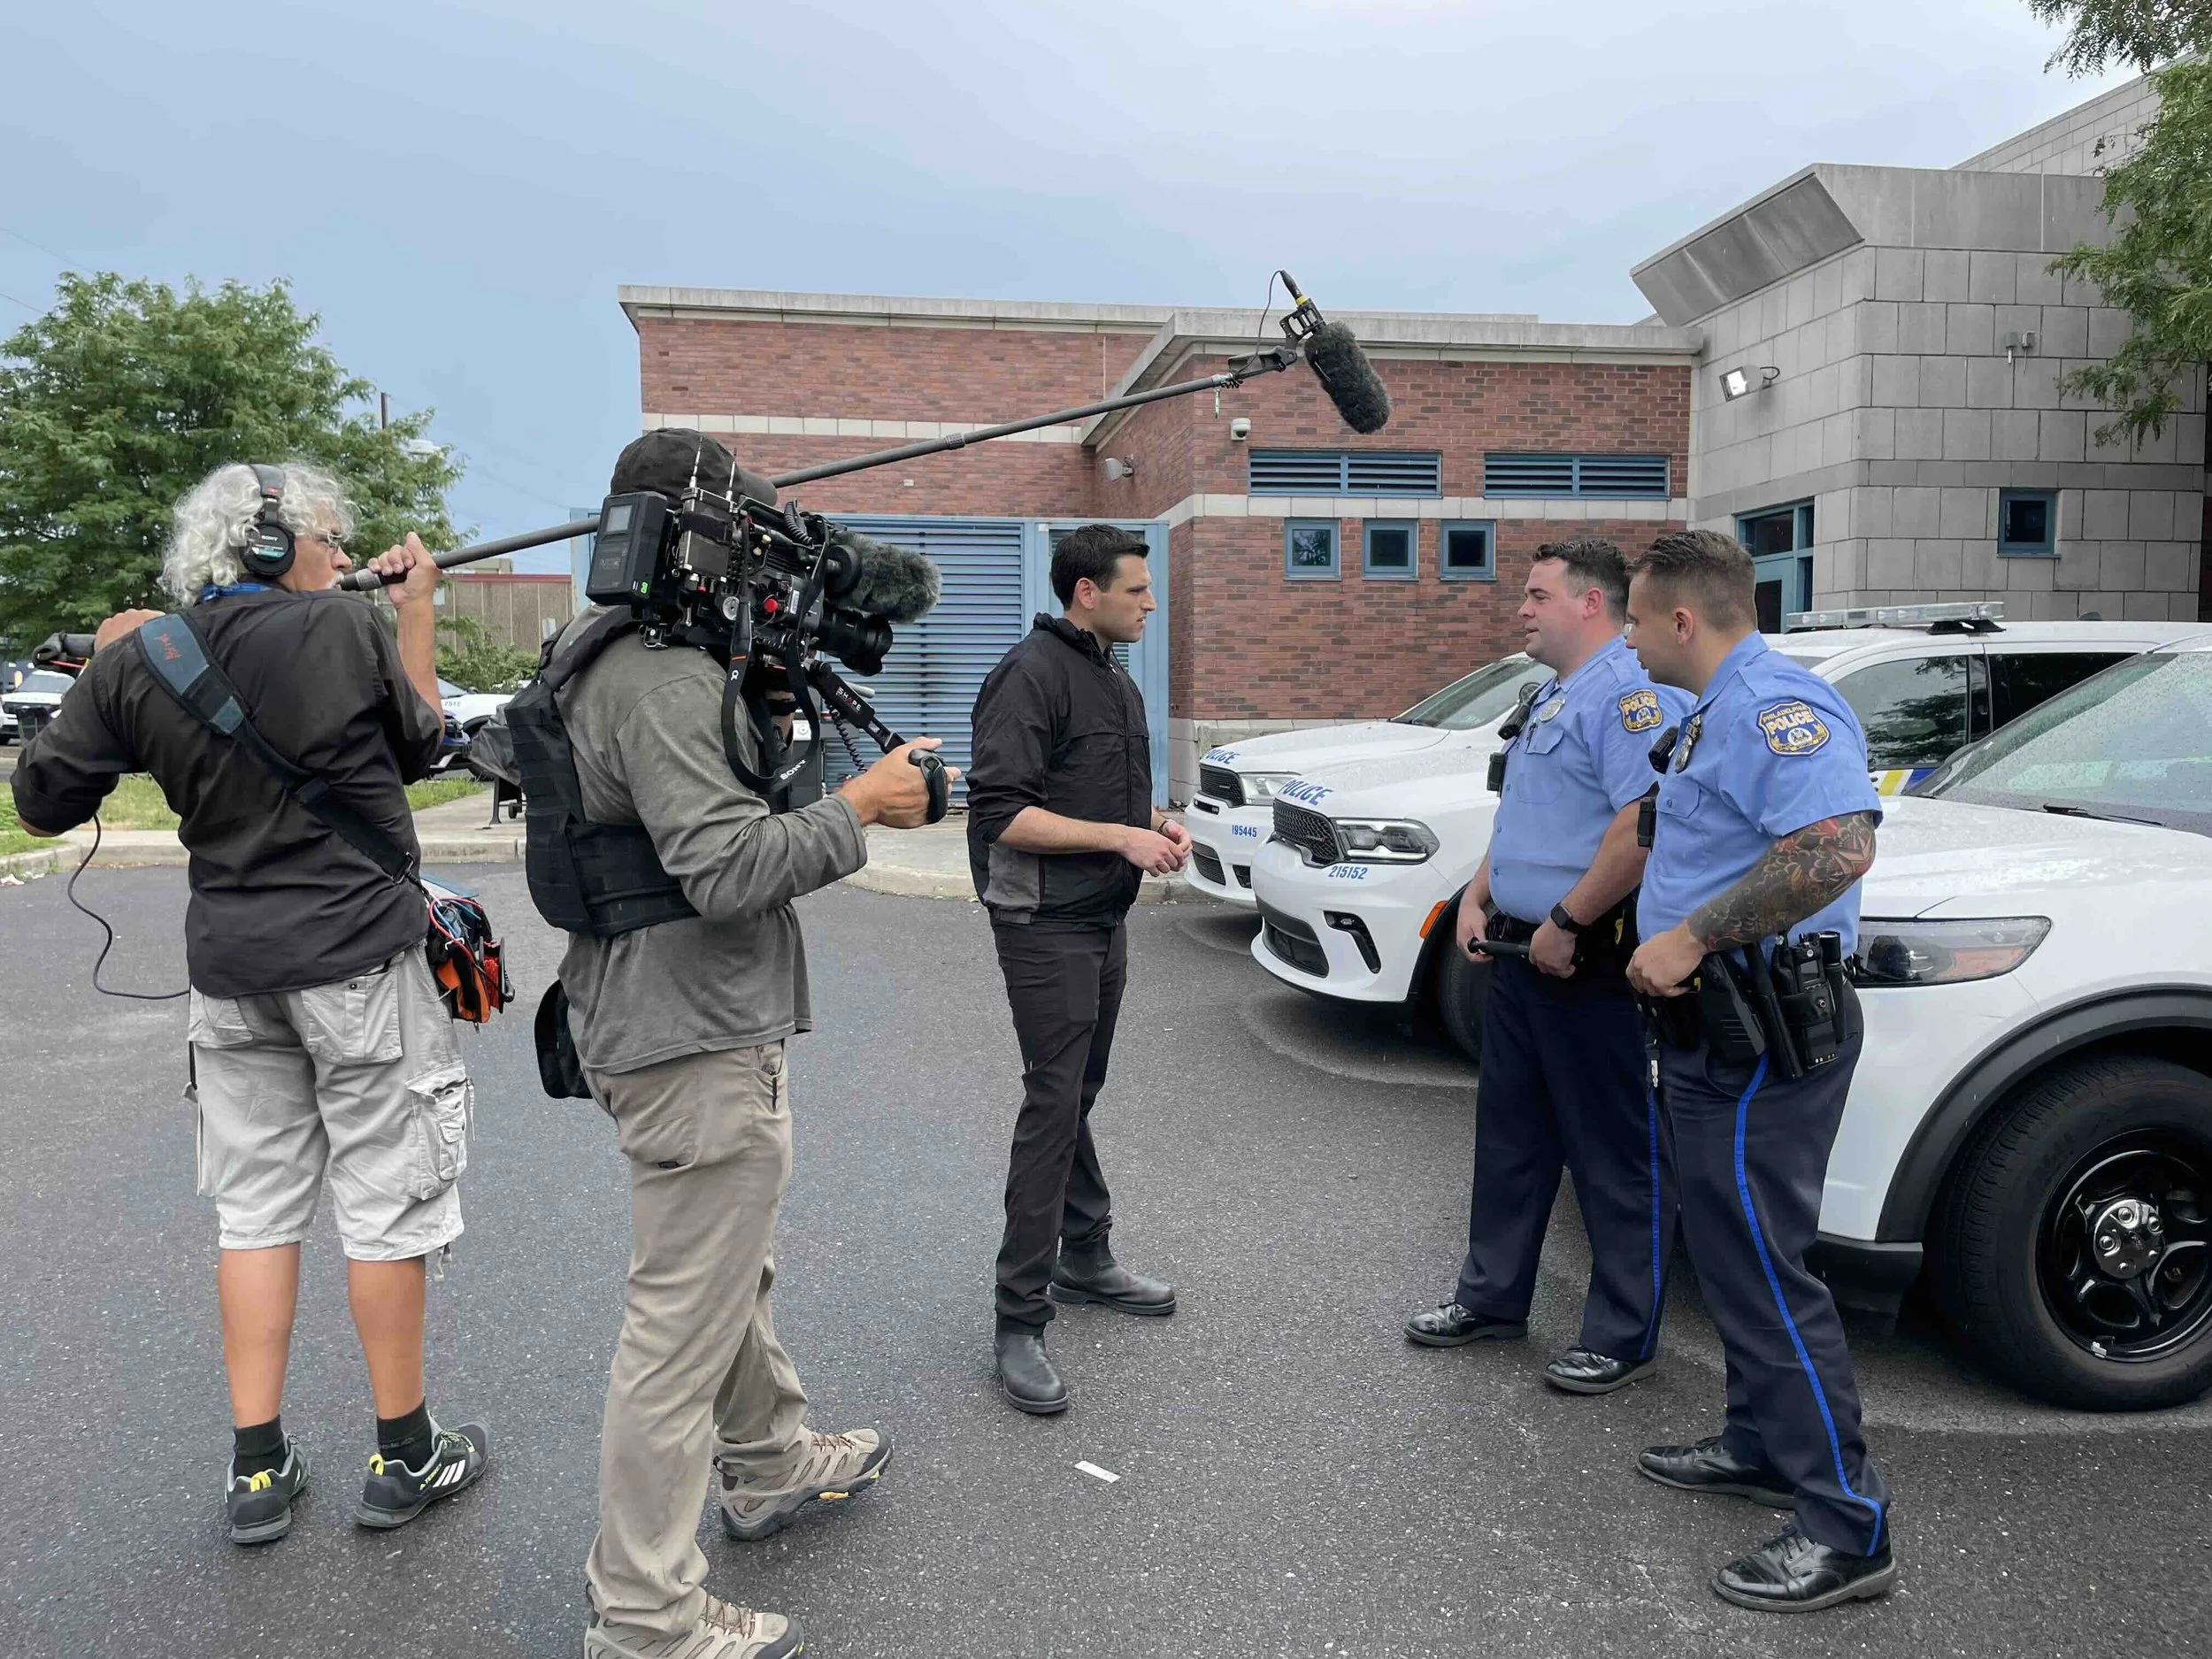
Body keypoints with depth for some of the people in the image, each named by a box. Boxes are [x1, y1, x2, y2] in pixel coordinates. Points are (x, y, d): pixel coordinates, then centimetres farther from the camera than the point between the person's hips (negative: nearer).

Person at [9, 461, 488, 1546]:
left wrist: (103, 673, 16)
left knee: (257, 1206, 14)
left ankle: (256, 1471, 20)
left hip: (231, 969, 4)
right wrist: (419, 608, 13)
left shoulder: (135, 662, 1)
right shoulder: (345, 629, -10)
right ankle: (404, 1457, 19)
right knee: (388, 1205, 6)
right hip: (357, 961, -4)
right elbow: (420, 745, 6)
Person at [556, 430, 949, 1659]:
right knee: (681, 1327, 0)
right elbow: (725, 867, -28)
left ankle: (769, 1460, 47)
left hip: (662, 1022, 11)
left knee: (729, 1268, 27)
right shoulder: (663, 679, -21)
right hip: (699, 1047, -11)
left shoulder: (611, 657, 12)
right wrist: (858, 808, -17)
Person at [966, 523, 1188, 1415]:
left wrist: (1156, 822, 6)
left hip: (1104, 918, 9)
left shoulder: (1115, 680, 15)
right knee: (1054, 1106, -9)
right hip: (1046, 923, -9)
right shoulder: (1032, 674, -15)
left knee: (1079, 1097, 18)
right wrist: (1121, 836, -22)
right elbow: (1002, 812, -22)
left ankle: (1085, 1258, 32)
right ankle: (1020, 1323, -2)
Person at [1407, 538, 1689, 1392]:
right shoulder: (1551, 697, 18)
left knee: (1615, 1154, 2)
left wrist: (1566, 923, -22)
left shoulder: (1630, 692, -16)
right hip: (1519, 955, 10)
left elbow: (1646, 824, -27)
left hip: (1590, 962, -10)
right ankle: (1491, 1295, 31)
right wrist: (1477, 896, 11)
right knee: (1510, 1134, 18)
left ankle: (1622, 1336, 14)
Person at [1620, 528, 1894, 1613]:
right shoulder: (1719, 710, 17)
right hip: (1717, 1028, 11)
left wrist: (1692, 937, -28)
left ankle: (1846, 1526, 3)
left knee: (1762, 1267, -7)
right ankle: (1761, 1444, 33)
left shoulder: (1774, 704, -17)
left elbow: (1837, 847, -32)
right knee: (1732, 1250, 19)